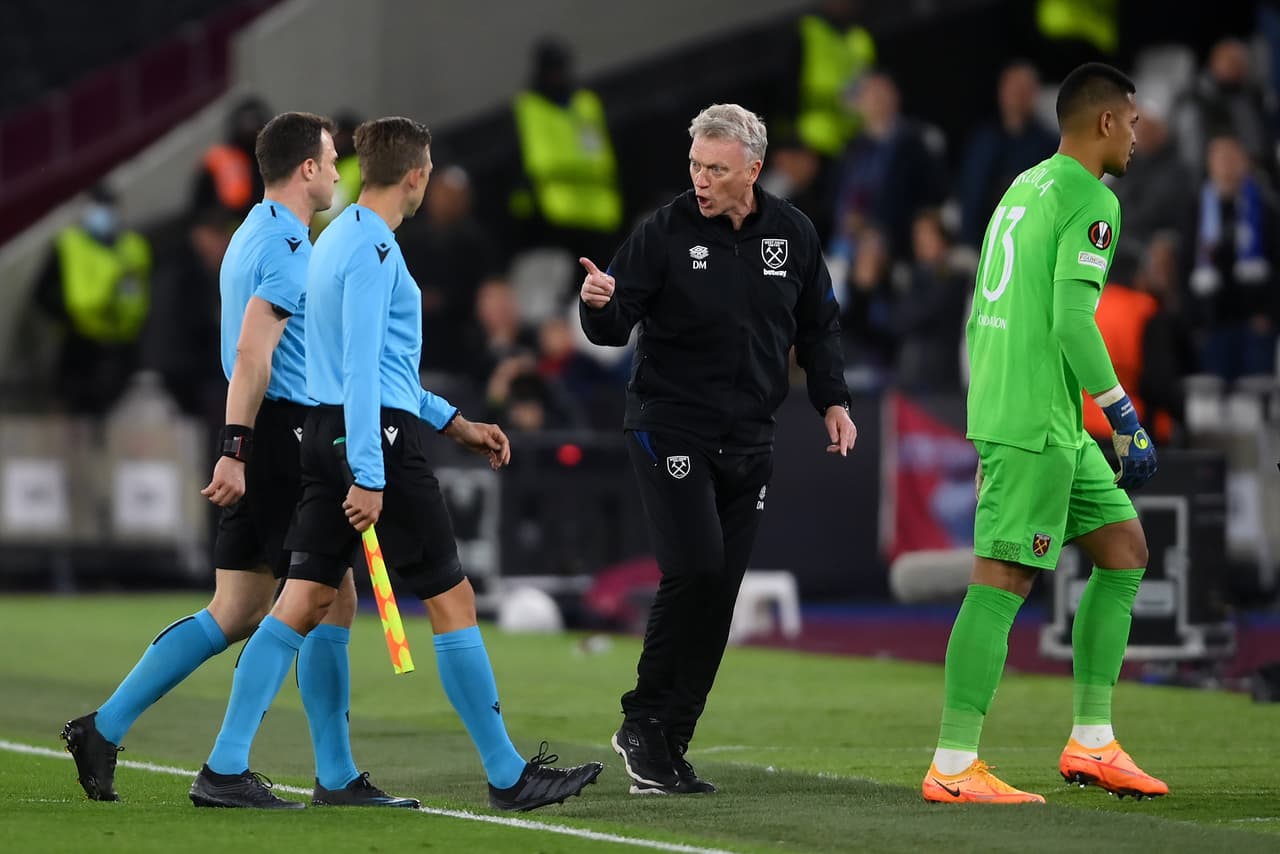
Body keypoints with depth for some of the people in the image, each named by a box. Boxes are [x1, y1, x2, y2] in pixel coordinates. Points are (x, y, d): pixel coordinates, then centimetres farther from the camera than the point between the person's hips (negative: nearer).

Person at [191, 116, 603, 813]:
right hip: (377, 439, -9)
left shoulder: (337, 239, 18)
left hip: (326, 433, 9)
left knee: (304, 602, 5)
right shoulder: (374, 248, -13)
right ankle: (508, 776, 3)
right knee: (452, 600, -2)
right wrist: (368, 477, -22)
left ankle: (224, 767, -1)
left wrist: (452, 422, 26)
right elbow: (361, 367, -19)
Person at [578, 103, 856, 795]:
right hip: (669, 430, -4)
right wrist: (599, 304, -31)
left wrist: (832, 400, 6)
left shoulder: (792, 233, 4)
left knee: (717, 595, 2)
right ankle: (644, 722, -4)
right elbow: (613, 329, -9)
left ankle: (666, 749, 8)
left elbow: (817, 324, 16)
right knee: (695, 569, -20)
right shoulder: (664, 232, -8)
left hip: (749, 442, 4)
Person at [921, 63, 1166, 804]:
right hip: (1038, 422, -10)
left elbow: (981, 318, 21)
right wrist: (1127, 420, -14)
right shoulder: (1090, 201, -10)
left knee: (1125, 549, 15)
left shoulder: (1024, 188, 18)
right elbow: (1071, 320, -19)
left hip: (999, 411, 10)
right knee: (1004, 578, -9)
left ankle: (1092, 744, 14)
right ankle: (954, 767, -10)